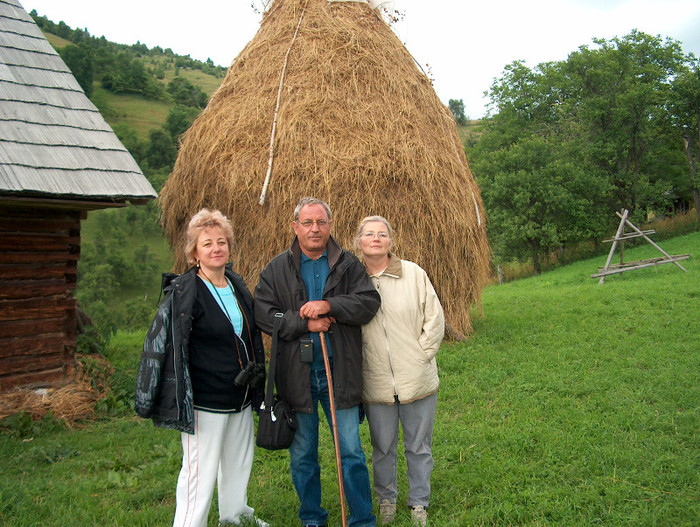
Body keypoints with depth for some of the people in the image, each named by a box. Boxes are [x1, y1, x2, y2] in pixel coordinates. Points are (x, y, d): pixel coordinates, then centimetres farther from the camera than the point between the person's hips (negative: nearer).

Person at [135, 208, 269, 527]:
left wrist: (256, 369, 11)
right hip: (205, 402, -8)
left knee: (239, 462, 22)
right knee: (200, 472, -3)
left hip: (240, 398, 8)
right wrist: (178, 398, -18)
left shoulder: (238, 286, 8)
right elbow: (161, 344, -16)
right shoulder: (184, 292, -14)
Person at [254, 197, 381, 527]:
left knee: (352, 453, 7)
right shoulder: (277, 269, 1)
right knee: (302, 455, 15)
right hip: (297, 375, 1)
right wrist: (305, 323, -17)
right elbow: (263, 314, -7)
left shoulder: (348, 265, 3)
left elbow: (369, 302, -7)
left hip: (340, 374, 0)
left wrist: (329, 306, -19)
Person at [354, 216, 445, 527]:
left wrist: (422, 356, -4)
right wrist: (357, 366, 1)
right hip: (376, 384, 1)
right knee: (382, 447, 15)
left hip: (417, 381, 0)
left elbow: (434, 318, -1)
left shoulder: (414, 274, -4)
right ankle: (386, 500, 37)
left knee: (419, 446, 13)